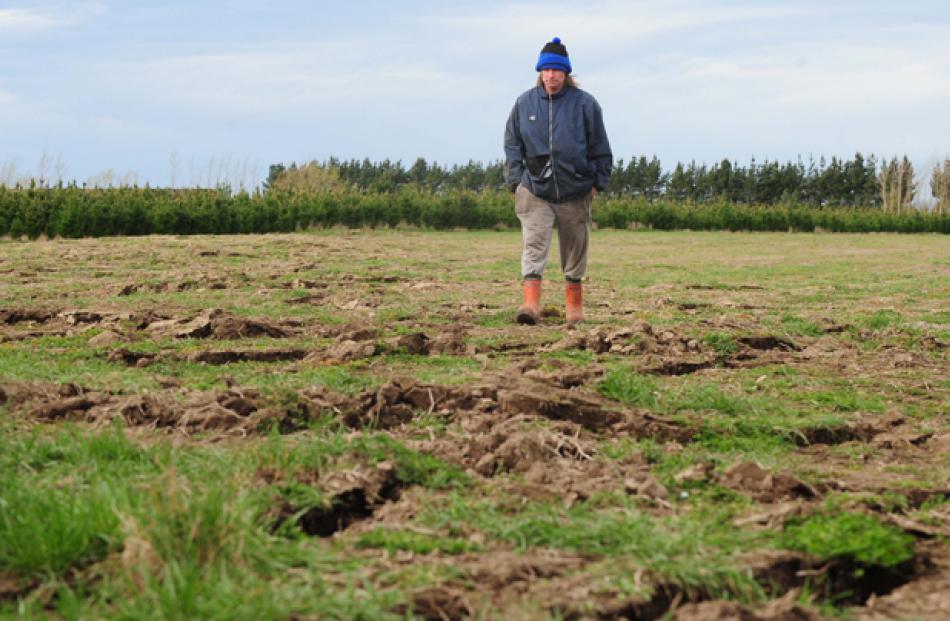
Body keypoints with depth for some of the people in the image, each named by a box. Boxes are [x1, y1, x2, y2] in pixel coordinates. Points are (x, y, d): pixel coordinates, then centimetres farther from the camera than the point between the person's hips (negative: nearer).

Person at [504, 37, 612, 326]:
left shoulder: (584, 104, -1)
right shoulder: (524, 103, 3)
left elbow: (600, 149, 5)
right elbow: (512, 145, 10)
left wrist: (597, 182, 2)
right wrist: (515, 180, 3)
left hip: (575, 192, 0)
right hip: (535, 190, 0)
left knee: (575, 249, 10)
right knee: (533, 246, -13)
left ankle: (574, 304, 24)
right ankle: (531, 303, -22)